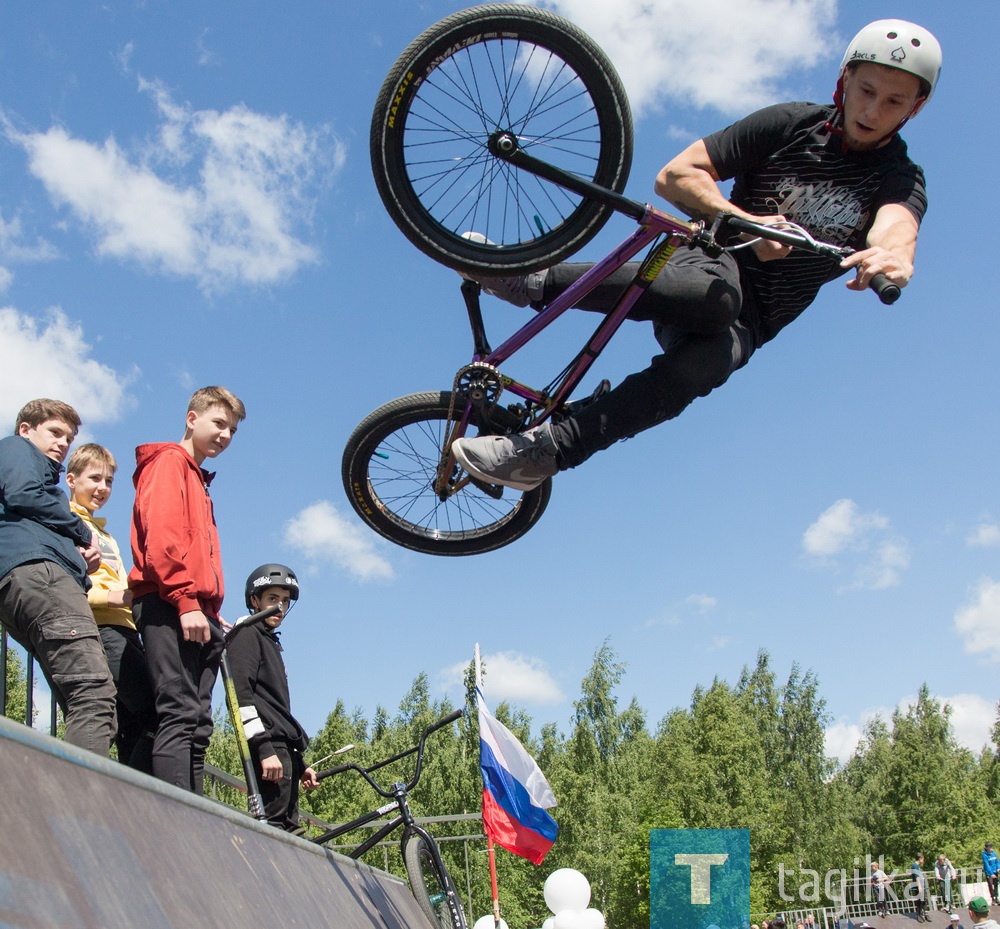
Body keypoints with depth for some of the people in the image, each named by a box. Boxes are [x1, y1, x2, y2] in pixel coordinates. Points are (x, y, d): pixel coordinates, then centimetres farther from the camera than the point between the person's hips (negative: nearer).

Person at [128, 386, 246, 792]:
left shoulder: (197, 477, 29)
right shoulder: (169, 461, 3)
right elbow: (160, 535, -12)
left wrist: (212, 613, 16)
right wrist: (186, 601, -19)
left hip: (197, 613, 9)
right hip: (169, 607, -9)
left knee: (197, 725, 2)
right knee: (180, 715, -17)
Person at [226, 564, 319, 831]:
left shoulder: (270, 642, 27)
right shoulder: (247, 634, 1)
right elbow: (240, 694, -14)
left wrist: (299, 764, 23)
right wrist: (264, 748, -22)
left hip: (283, 748, 9)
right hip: (269, 746, -9)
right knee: (274, 827, -19)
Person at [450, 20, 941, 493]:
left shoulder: (900, 179, 1)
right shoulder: (790, 124, 1)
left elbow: (896, 228, -24)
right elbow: (675, 176, -6)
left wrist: (893, 255, -49)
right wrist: (746, 222, -22)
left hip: (750, 323, 1)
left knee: (697, 369, -35)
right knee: (717, 296, -39)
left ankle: (546, 450, -34)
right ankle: (535, 281, -36)